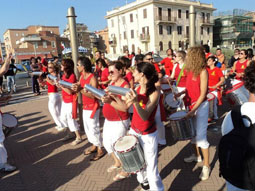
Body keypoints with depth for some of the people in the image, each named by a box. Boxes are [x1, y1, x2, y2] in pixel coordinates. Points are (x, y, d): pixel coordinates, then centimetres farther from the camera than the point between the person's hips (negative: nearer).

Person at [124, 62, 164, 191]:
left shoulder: (154, 93, -21)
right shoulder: (138, 88, -2)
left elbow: (145, 116, -33)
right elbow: (127, 105, 8)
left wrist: (136, 102, -45)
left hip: (148, 135, -6)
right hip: (134, 131, 6)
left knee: (151, 166, 2)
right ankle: (143, 181, 48)